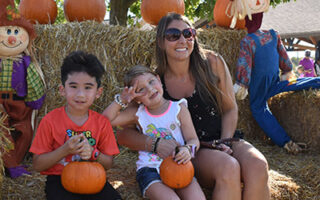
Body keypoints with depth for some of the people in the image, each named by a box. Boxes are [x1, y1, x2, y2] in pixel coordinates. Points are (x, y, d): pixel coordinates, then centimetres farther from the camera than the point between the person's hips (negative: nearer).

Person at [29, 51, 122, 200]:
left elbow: (108, 164, 7)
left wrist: (93, 153, -15)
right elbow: (37, 165, -5)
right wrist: (65, 150, -19)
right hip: (59, 180, -3)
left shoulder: (102, 122, 2)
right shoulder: (50, 121, -6)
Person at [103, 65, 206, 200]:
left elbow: (193, 140, 3)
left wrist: (188, 149, -20)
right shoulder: (138, 114, 9)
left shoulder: (179, 108, 7)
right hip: (149, 168, 0)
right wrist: (122, 100, -5)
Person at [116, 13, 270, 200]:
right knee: (228, 167, -34)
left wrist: (224, 144, -9)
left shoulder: (212, 63, -3)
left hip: (223, 139, 2)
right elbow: (122, 133, -5)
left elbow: (230, 109, 7)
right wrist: (153, 143, -24)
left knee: (258, 165, -31)